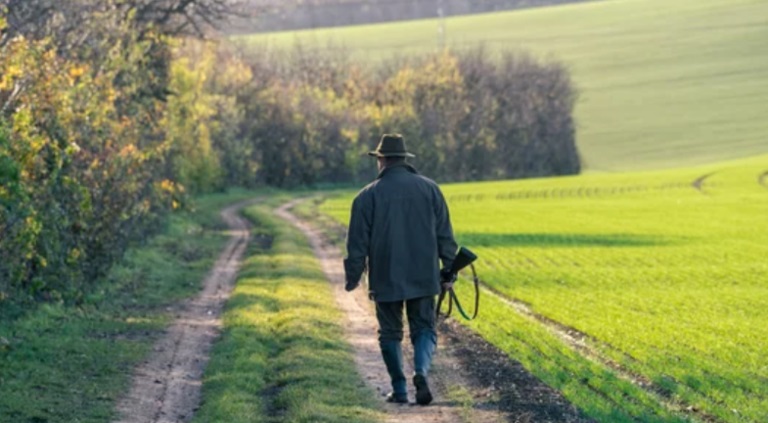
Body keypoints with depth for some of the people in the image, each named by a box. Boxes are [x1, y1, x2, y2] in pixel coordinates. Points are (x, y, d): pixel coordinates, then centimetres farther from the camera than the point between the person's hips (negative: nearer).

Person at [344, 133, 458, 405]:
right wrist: (448, 271, 10)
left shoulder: (368, 195, -4)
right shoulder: (429, 189, 3)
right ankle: (421, 371, -19)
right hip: (423, 277, 1)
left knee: (390, 333, 12)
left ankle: (399, 389, 11)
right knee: (424, 329, 8)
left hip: (386, 280, -1)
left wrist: (353, 277, 6)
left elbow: (358, 242, -2)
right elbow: (445, 235, 4)